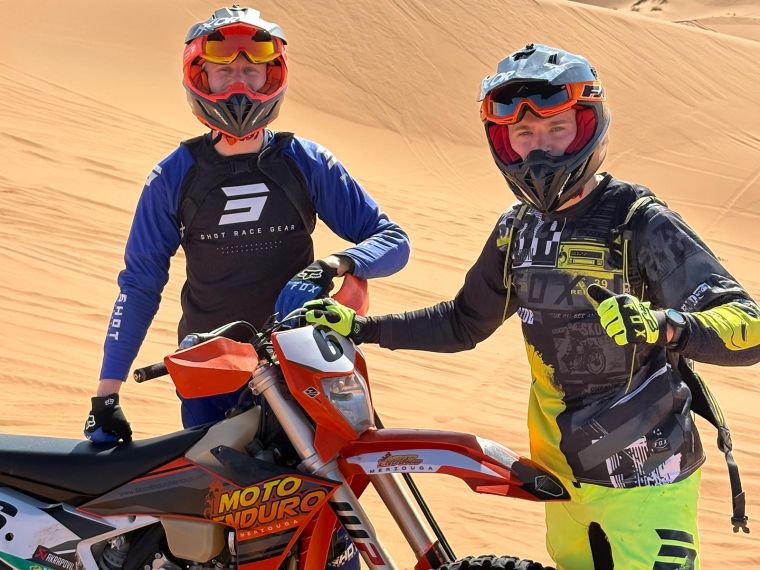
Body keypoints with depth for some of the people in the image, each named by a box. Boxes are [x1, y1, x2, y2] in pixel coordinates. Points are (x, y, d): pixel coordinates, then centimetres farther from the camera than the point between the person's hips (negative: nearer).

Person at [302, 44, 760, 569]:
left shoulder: (642, 224, -18)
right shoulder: (518, 229, 3)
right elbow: (465, 323, 18)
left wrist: (664, 325, -44)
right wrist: (362, 328, 11)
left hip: (643, 482, -6)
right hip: (564, 472, 6)